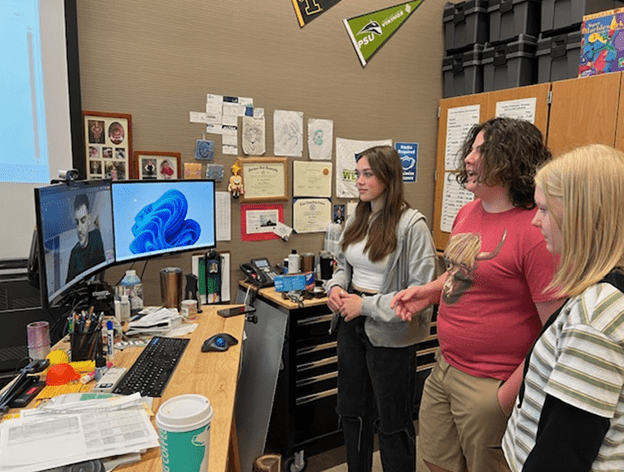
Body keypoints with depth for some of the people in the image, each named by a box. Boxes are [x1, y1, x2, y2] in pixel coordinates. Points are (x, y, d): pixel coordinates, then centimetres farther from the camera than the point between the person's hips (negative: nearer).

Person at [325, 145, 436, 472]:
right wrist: (335, 287, -4)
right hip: (352, 325, 7)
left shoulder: (411, 224, -17)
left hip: (389, 334, -7)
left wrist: (367, 305, -20)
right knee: (352, 411, 22)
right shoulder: (356, 220, 5)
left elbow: (421, 290, -19)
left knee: (392, 423, 12)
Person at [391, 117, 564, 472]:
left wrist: (509, 396, -17)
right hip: (444, 368, 7)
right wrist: (429, 292, 2)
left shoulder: (535, 231, -22)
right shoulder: (468, 212, 4)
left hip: (489, 386, -7)